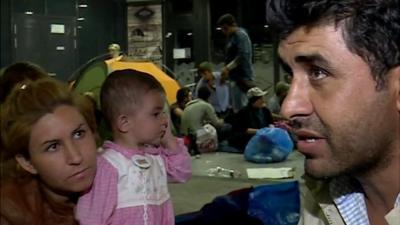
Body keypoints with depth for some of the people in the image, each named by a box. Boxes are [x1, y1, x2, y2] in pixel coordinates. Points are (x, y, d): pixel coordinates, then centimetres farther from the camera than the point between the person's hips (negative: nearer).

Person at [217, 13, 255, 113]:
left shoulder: (240, 35, -10)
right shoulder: (231, 37, 19)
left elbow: (243, 56, -21)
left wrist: (228, 68, -20)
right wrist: (226, 71, 10)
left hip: (242, 78, -10)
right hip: (236, 77, 10)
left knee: (240, 108, -9)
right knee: (236, 108, 13)